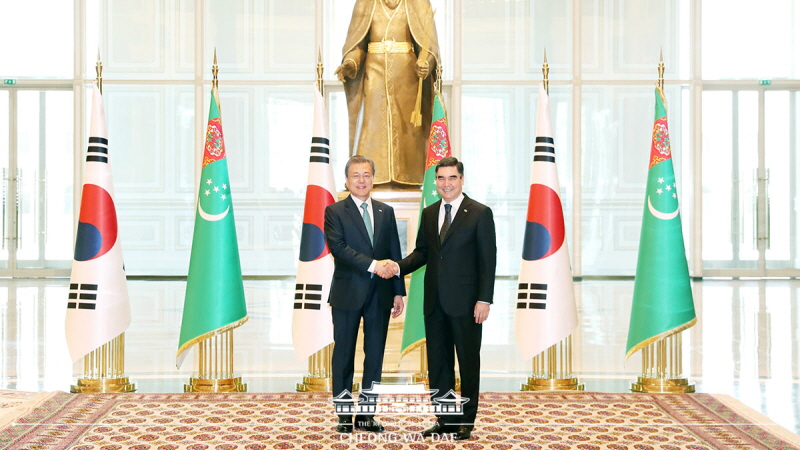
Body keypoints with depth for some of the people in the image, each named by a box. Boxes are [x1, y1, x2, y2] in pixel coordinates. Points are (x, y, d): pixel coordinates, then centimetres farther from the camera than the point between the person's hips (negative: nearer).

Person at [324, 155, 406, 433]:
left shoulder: (386, 212, 11)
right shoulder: (335, 211, -1)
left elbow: (395, 254, 10)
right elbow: (337, 246, -15)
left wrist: (398, 292, 5)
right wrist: (372, 265, -21)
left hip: (380, 294, 4)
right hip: (348, 293, -4)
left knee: (375, 354, 7)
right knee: (344, 353, 4)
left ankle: (366, 413, 16)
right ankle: (344, 415, 13)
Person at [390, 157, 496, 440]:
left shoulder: (480, 213, -5)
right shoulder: (429, 214, 12)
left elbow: (488, 259, -7)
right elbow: (422, 252, 14)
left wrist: (484, 299, -14)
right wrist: (399, 267, -6)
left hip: (465, 301, -5)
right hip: (434, 301, 5)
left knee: (468, 361, 5)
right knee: (437, 361, 9)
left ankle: (466, 421, 16)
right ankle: (444, 420, 19)